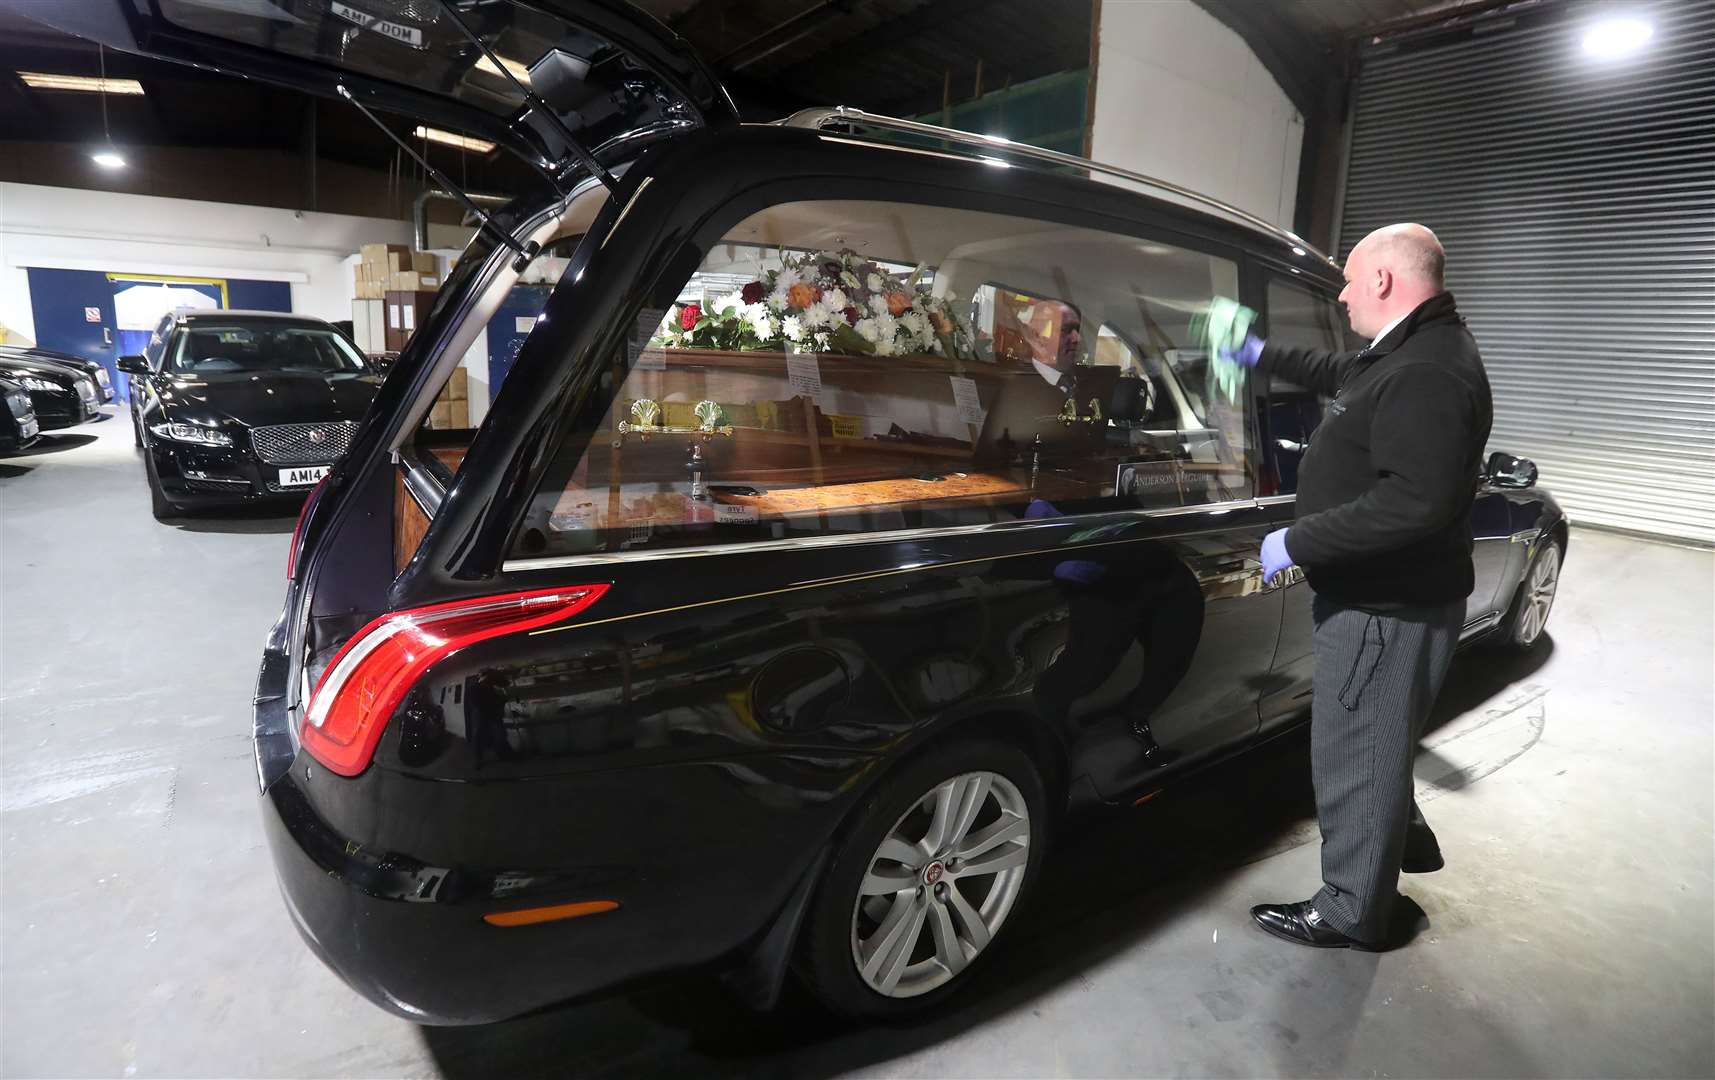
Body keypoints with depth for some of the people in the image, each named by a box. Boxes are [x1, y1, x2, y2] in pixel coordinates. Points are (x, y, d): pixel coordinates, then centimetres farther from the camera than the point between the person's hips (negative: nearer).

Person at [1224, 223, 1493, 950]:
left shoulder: (1427, 374, -25)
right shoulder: (1415, 349, 9)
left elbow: (1414, 502, -34)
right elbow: (1346, 376, 30)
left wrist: (1298, 541, -27)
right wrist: (1264, 357, 32)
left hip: (1389, 609, -11)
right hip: (1383, 595, 11)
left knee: (1353, 755, 4)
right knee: (1373, 741, 28)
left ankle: (1351, 913, 22)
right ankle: (1404, 840, 50)